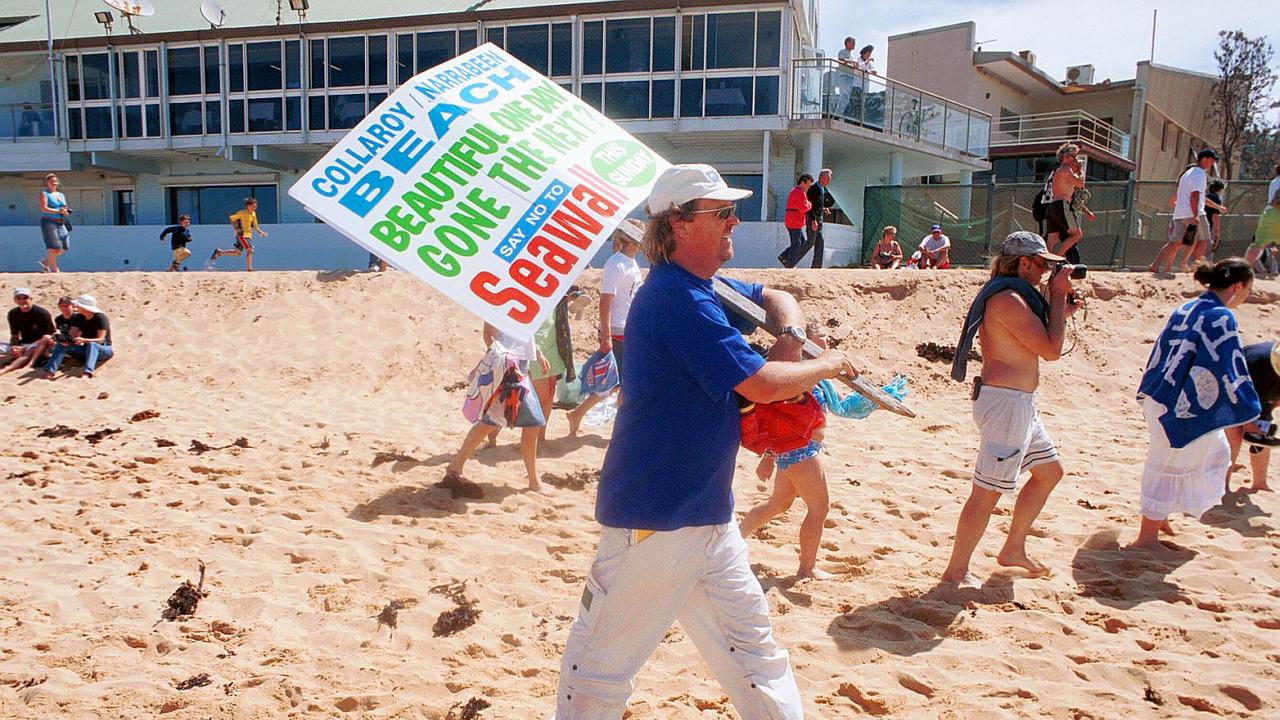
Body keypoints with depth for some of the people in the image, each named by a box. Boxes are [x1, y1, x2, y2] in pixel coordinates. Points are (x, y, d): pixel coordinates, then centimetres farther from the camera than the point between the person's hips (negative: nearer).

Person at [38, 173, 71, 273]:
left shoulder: (61, 195, 19)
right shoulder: (44, 194, -1)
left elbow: (65, 208, 20)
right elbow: (44, 208, -13)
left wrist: (66, 211, -4)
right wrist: (58, 211, -21)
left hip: (61, 223, 7)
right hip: (49, 222, -7)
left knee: (63, 247, 3)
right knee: (53, 247, -10)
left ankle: (45, 262, 22)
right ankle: (54, 270, -5)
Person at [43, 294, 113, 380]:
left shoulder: (100, 318, -16)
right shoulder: (78, 317, 2)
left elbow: (100, 340, -23)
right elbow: (72, 336, -3)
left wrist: (83, 340, -40)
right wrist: (65, 340, -27)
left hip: (104, 349, -6)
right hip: (87, 349, 6)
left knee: (92, 345, -40)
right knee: (61, 344, -14)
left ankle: (88, 373, -61)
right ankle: (50, 371, -31)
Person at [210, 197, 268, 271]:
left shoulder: (253, 214, 9)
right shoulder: (242, 213, -12)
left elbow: (255, 226, 17)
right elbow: (231, 219, -7)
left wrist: (260, 232, 1)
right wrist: (236, 229, -15)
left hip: (249, 235, 8)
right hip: (241, 234, -8)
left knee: (237, 252, 11)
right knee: (250, 250, -18)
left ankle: (218, 252, 27)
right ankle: (249, 269, -15)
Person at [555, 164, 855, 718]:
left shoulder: (706, 289, 9)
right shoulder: (677, 297, -21)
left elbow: (775, 299, 26)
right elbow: (761, 384, -24)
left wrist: (791, 337, 3)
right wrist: (829, 365, -5)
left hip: (709, 514, 10)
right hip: (654, 520, -10)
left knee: (748, 636, 18)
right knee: (605, 659, 3)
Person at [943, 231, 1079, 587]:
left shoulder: (1013, 295, 16)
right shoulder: (1009, 299, -18)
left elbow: (1035, 342, 23)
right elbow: (1051, 350, -19)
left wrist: (1062, 311, 14)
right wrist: (1058, 296, -10)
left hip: (1020, 403, 11)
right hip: (1005, 401, -11)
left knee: (1049, 470, 22)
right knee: (988, 490, -5)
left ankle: (1013, 549, 32)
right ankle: (956, 571, 4)